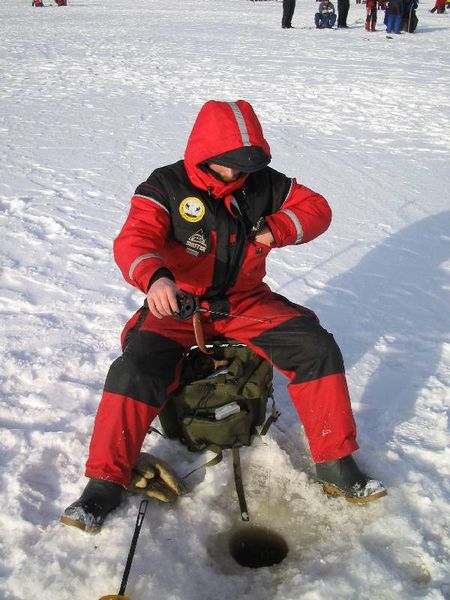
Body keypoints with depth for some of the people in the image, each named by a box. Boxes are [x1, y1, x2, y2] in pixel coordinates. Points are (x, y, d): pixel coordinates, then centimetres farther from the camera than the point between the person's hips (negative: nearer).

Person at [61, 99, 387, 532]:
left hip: (246, 302, 3)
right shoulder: (166, 187, -11)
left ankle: (335, 463, -2)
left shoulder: (264, 183, 0)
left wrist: (275, 229, -12)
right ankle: (106, 483, -12)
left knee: (317, 348, -16)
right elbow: (133, 240, -24)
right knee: (136, 367, -27)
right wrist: (156, 277, -47)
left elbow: (316, 208, 9)